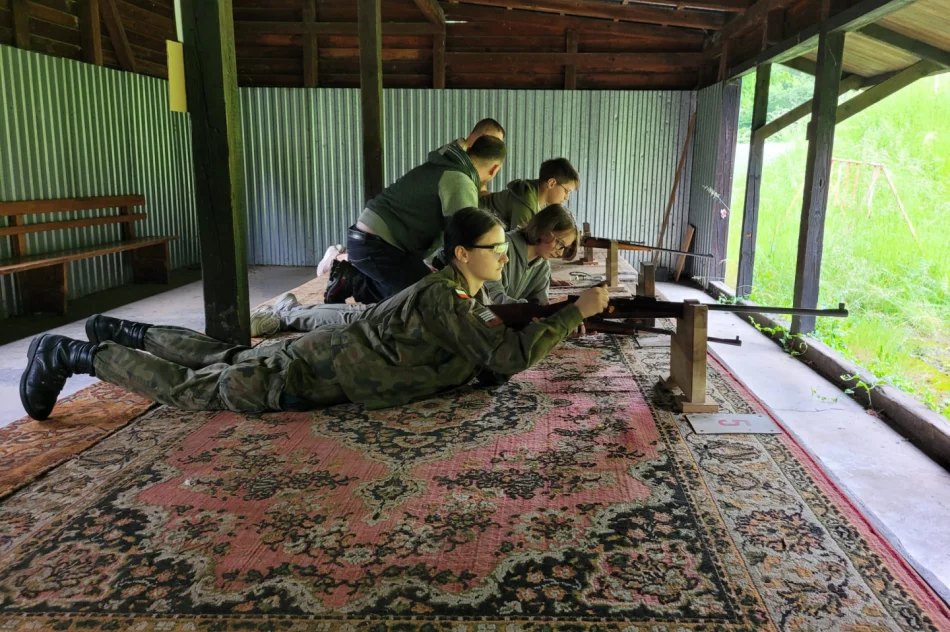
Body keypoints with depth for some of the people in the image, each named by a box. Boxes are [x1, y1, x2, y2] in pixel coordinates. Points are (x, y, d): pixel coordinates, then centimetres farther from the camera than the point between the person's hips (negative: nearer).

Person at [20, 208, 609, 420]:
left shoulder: (473, 293, 1)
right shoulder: (445, 298, -29)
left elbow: (491, 361, 9)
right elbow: (509, 355, -35)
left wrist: (557, 318, -4)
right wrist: (575, 312, -28)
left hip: (330, 351, 8)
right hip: (313, 372, -8)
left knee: (221, 357, 25)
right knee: (190, 387, 4)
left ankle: (122, 331, 42)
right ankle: (67, 354, 19)